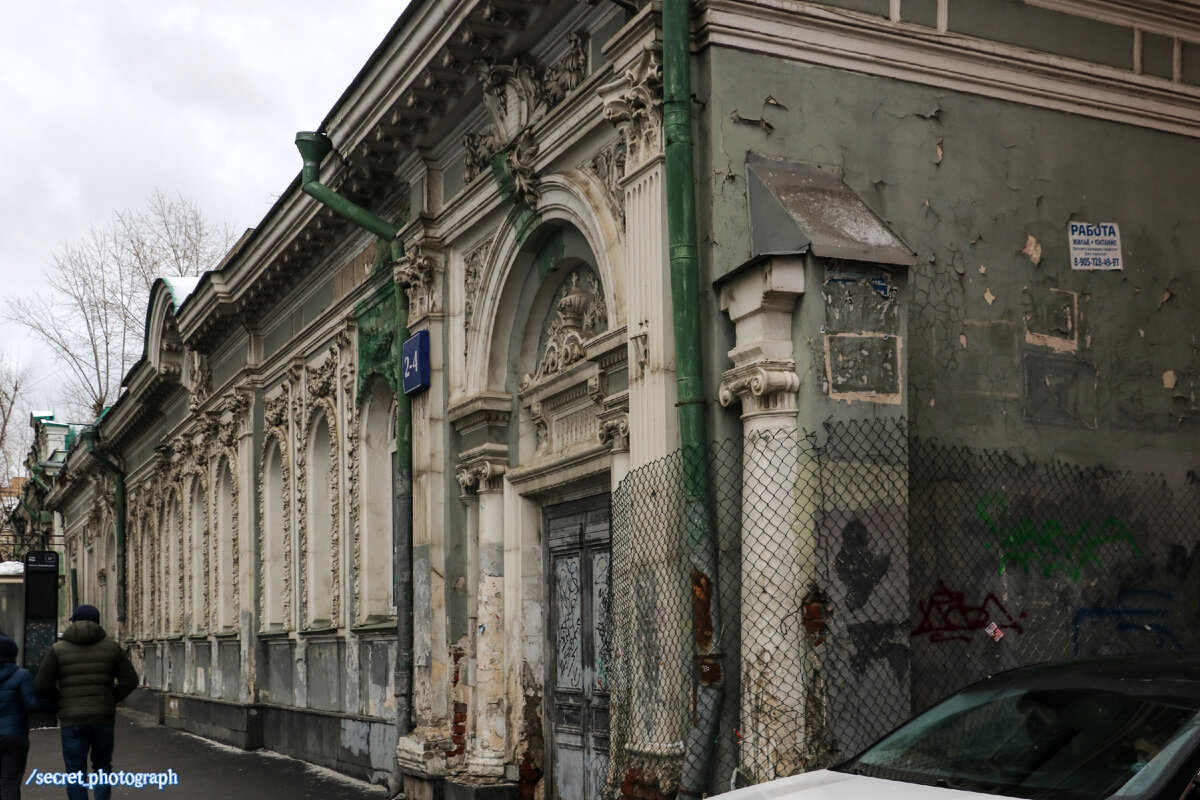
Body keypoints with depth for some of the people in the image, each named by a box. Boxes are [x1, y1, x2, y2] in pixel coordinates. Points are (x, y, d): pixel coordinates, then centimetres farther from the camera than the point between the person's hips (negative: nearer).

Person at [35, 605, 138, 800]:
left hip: (72, 720, -1)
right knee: (102, 766, 20)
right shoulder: (111, 647, 3)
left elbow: (42, 685, -5)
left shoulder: (59, 649, -1)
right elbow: (130, 680, -1)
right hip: (103, 718, 1)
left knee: (76, 774, 7)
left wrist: (62, 701, 13)